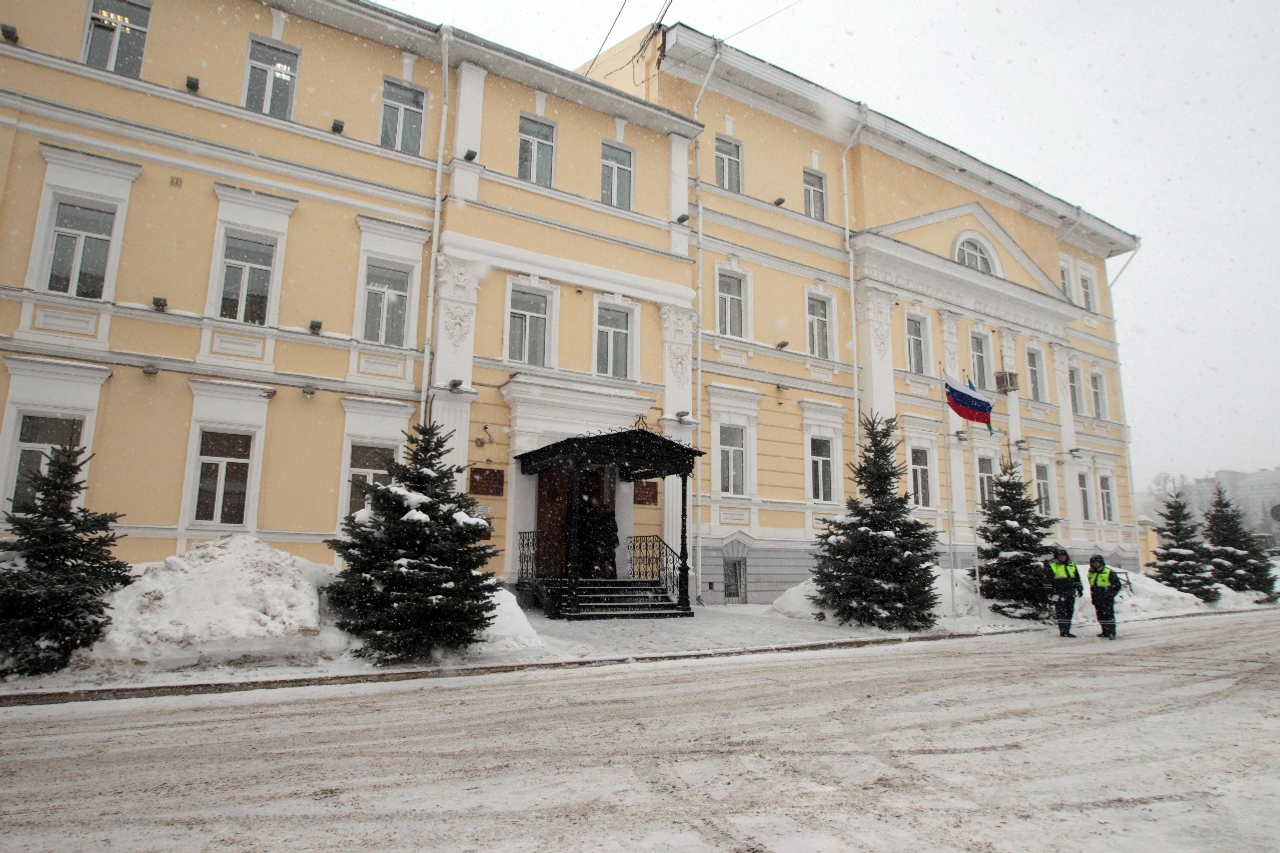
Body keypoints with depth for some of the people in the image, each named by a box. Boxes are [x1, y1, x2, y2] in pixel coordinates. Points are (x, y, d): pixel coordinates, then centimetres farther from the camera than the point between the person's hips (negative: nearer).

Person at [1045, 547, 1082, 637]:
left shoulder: (1071, 565, 14)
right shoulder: (1051, 566, -3)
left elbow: (1077, 578, 23)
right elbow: (1048, 580, -5)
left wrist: (1079, 589, 19)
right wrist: (1050, 592, -10)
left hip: (1071, 593, 6)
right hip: (1059, 594, -6)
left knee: (1070, 612, 8)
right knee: (1061, 612, -7)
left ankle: (1067, 631, 14)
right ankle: (1063, 631, -6)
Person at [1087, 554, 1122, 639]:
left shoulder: (1109, 572, -7)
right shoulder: (1091, 573, 10)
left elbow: (1117, 585, -2)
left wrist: (1111, 594, -8)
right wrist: (1093, 596, 17)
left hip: (1107, 599, -6)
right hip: (1097, 600, 6)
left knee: (1109, 615, -9)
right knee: (1101, 616, 10)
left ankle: (1111, 633, -10)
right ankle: (1105, 632, 18)